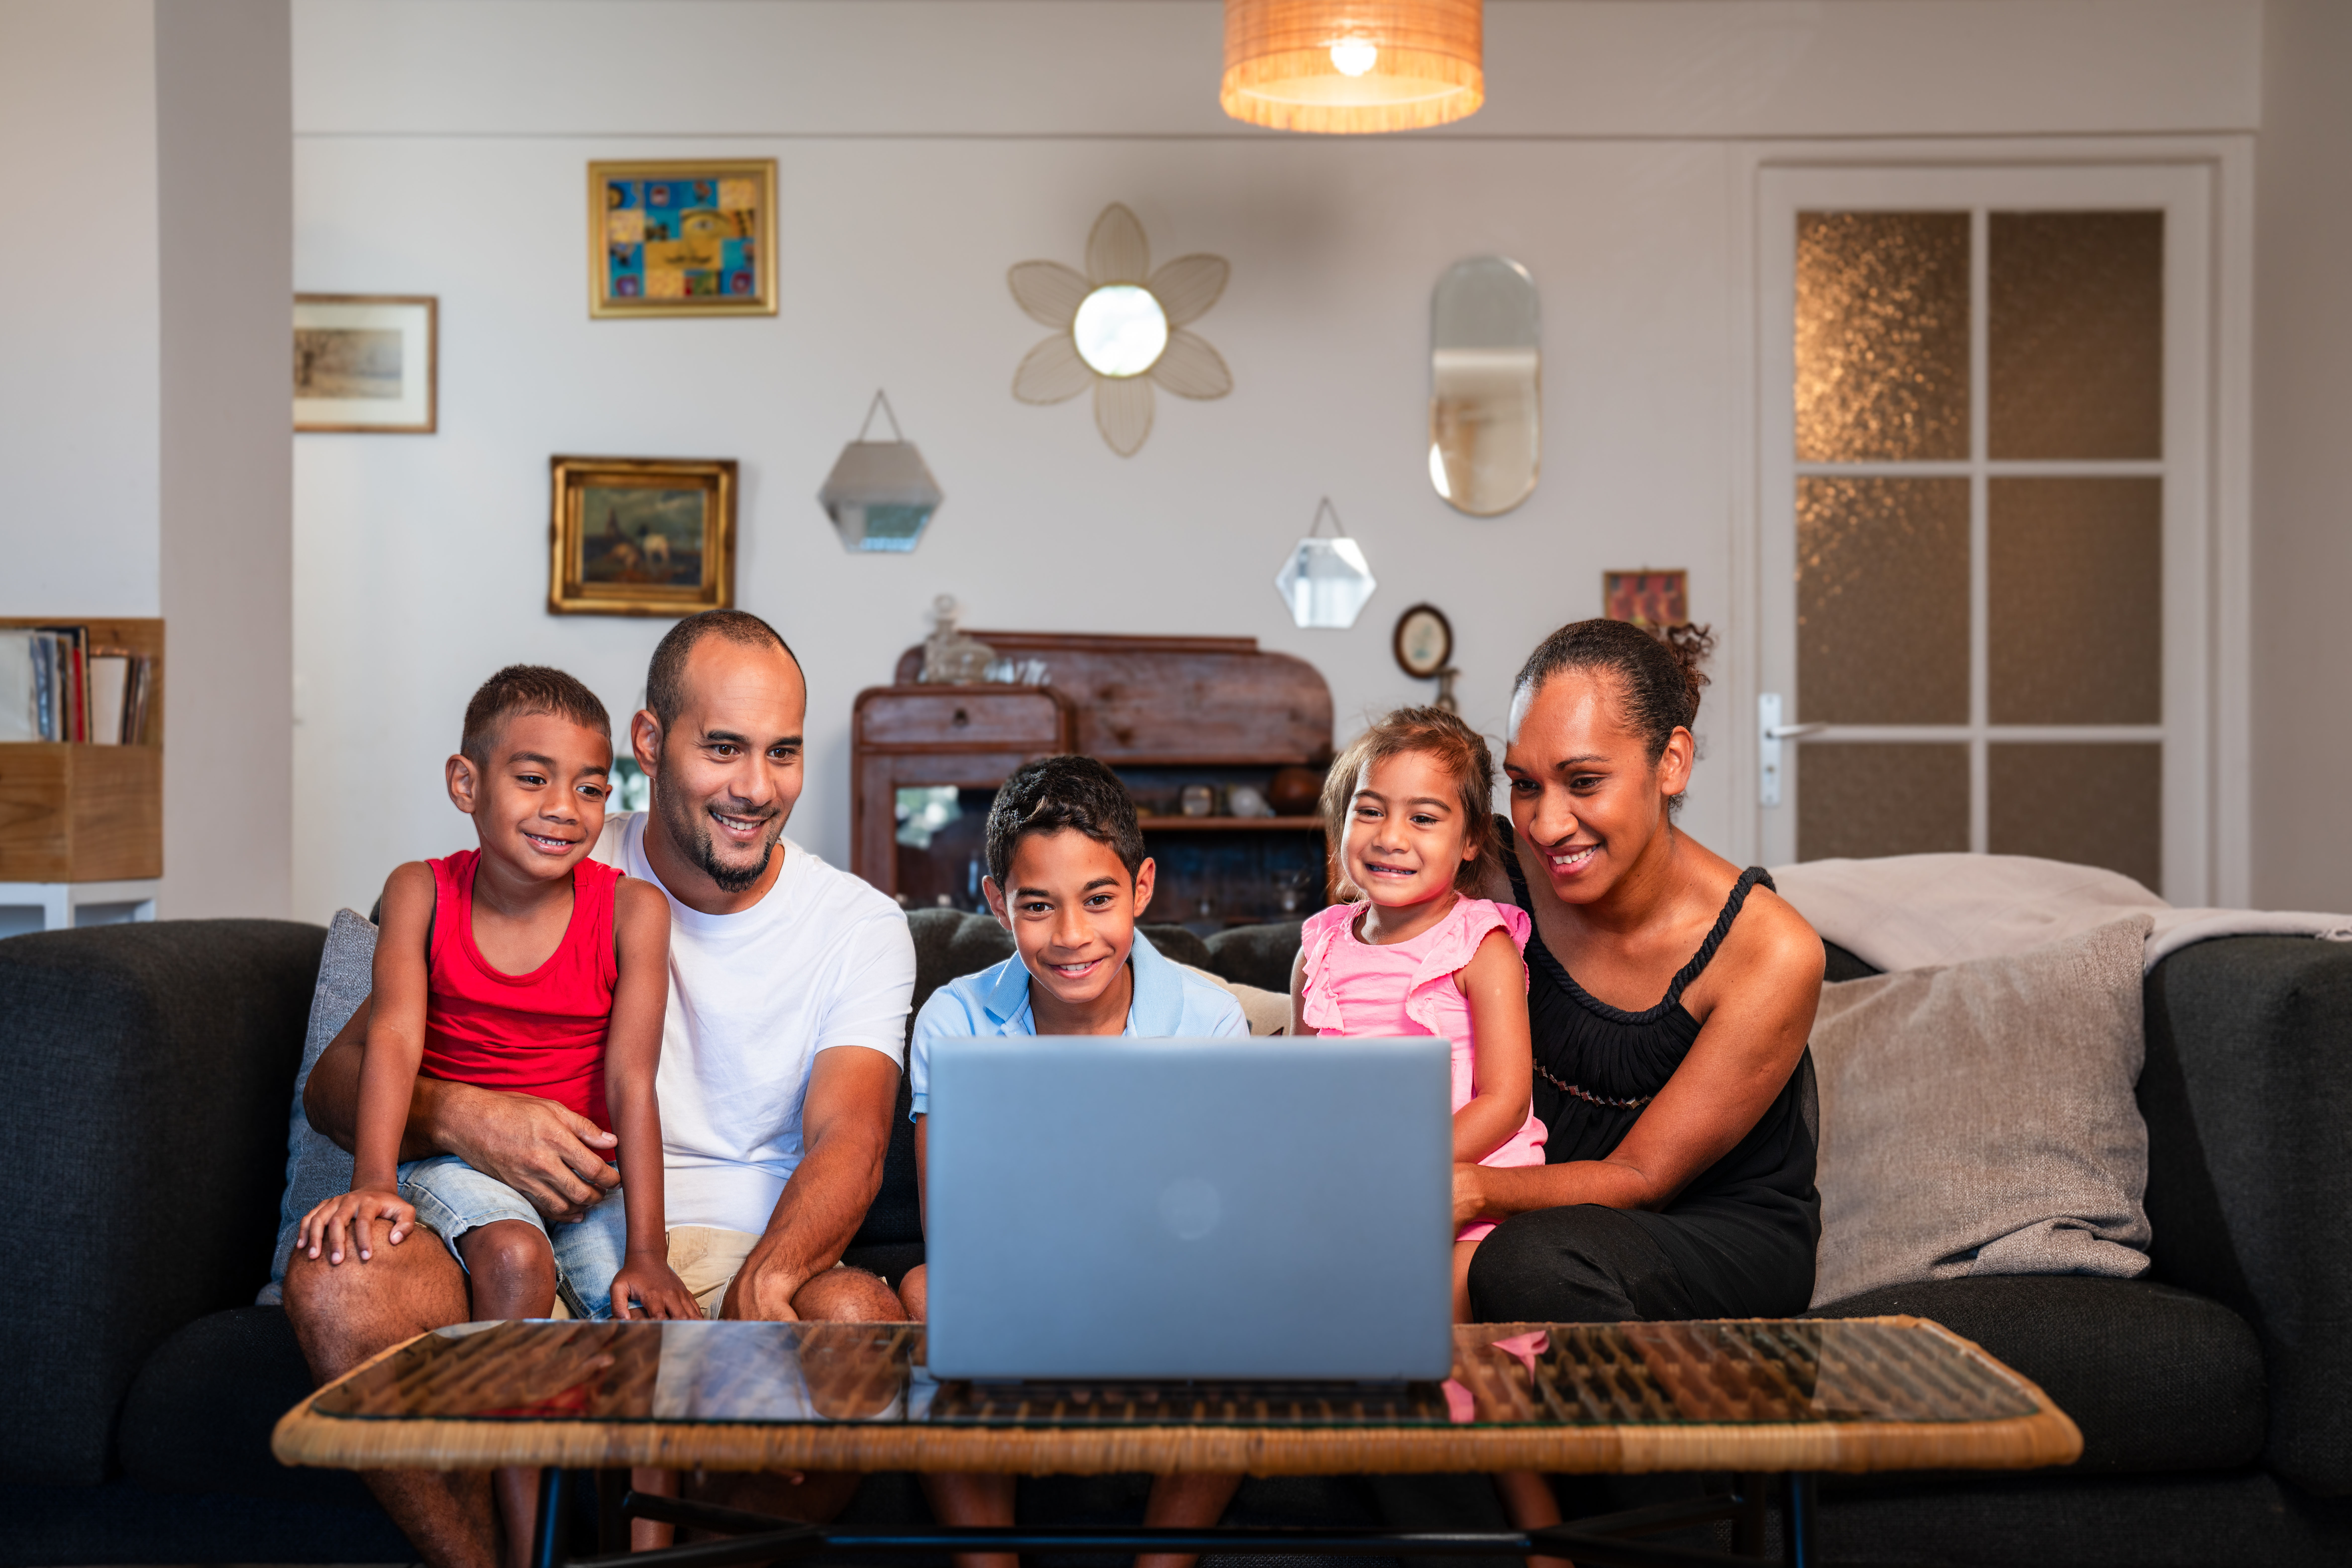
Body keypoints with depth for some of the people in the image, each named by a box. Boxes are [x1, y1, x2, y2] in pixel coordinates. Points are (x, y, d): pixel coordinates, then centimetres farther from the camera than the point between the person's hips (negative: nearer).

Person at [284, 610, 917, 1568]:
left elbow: (849, 1145, -11)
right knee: (333, 1277, -27)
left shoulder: (859, 926, 4)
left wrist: (762, 1286, -34)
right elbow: (336, 1082, 1)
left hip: (741, 1264, -1)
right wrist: (460, 1117, -24)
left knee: (858, 1314, -34)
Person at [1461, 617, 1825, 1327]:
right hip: (1545, 1206, 3)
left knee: (1529, 1258, -35)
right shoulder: (1504, 876, -9)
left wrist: (1474, 1189, -34)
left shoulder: (1771, 951, -21)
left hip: (1727, 1238, -3)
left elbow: (1640, 1177, -17)